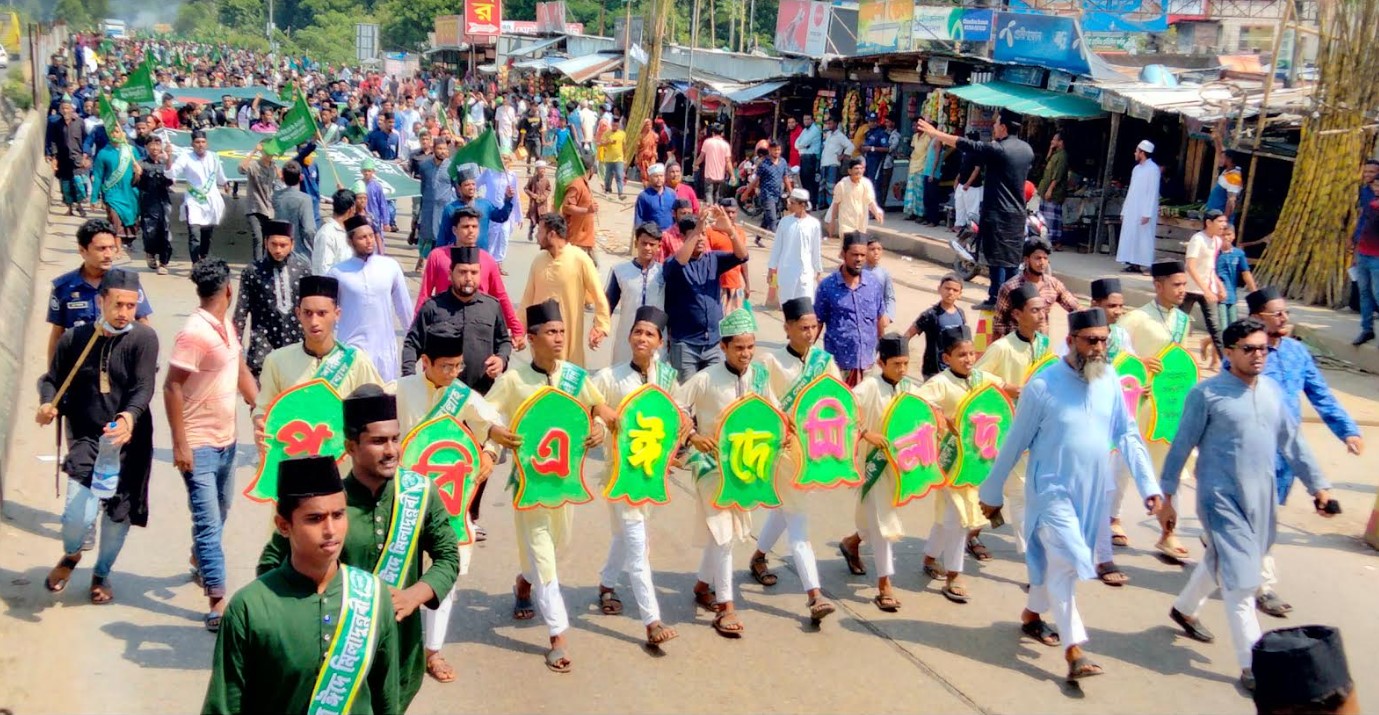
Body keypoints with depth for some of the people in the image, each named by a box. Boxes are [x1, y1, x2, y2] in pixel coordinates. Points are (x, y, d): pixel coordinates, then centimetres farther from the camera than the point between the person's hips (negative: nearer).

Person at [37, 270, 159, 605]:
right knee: (80, 515, -14)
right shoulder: (74, 338, -1)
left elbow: (144, 388, -17)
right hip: (86, 438, 0)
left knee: (119, 512, 11)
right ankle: (70, 554, 23)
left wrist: (129, 418, -36)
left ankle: (102, 573, 40)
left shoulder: (143, 338, -9)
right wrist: (47, 403, -11)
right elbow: (52, 379, 10)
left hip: (130, 441, 0)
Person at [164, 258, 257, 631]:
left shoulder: (227, 325, 6)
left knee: (219, 513, 24)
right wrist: (180, 445, -20)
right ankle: (218, 603, -7)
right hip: (199, 446, -9)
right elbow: (171, 389, -19)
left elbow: (241, 370, 17)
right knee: (209, 522, -8)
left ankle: (199, 560, 48)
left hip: (226, 440, 9)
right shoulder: (194, 333, -20)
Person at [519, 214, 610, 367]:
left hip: (569, 335, -4)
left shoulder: (580, 260, -10)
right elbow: (528, 297, 9)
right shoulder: (538, 261, 3)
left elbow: (599, 296, -6)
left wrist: (600, 327, -10)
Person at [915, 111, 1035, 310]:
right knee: (1011, 257, 12)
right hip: (1018, 212, 7)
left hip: (998, 213, -7)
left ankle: (996, 298, 0)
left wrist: (934, 132, -7)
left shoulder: (997, 149, -17)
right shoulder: (1027, 150, 7)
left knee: (997, 257, -3)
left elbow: (965, 144, -13)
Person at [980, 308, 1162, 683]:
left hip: (1093, 492, 5)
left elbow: (1128, 435, 3)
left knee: (1058, 562, 18)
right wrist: (992, 493, -2)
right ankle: (1074, 651, -6)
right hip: (1053, 490, -5)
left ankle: (1032, 614, 40)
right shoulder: (1043, 385, -16)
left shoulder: (1110, 380, -2)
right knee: (1065, 565, -10)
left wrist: (1150, 485, -5)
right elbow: (1014, 443, -8)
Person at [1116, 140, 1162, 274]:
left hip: (1143, 212, -8)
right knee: (1130, 237, 5)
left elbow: (1153, 193, -14)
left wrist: (1147, 214, -20)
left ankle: (1139, 264, -4)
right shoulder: (1136, 169, 15)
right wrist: (1124, 211, 14)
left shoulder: (1153, 169, -9)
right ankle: (1132, 263, 8)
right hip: (1131, 211, 8)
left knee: (1142, 238, -5)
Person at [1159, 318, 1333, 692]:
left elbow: (1291, 441, 14)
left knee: (1221, 561, 21)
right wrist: (1167, 497, -6)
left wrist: (1318, 484, 14)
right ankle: (1252, 664, 0)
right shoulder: (1206, 393, -11)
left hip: (1261, 498, 6)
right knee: (1240, 577, -6)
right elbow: (1181, 447, -7)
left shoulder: (1272, 390, 6)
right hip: (1222, 497, -6)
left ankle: (1185, 609, 45)